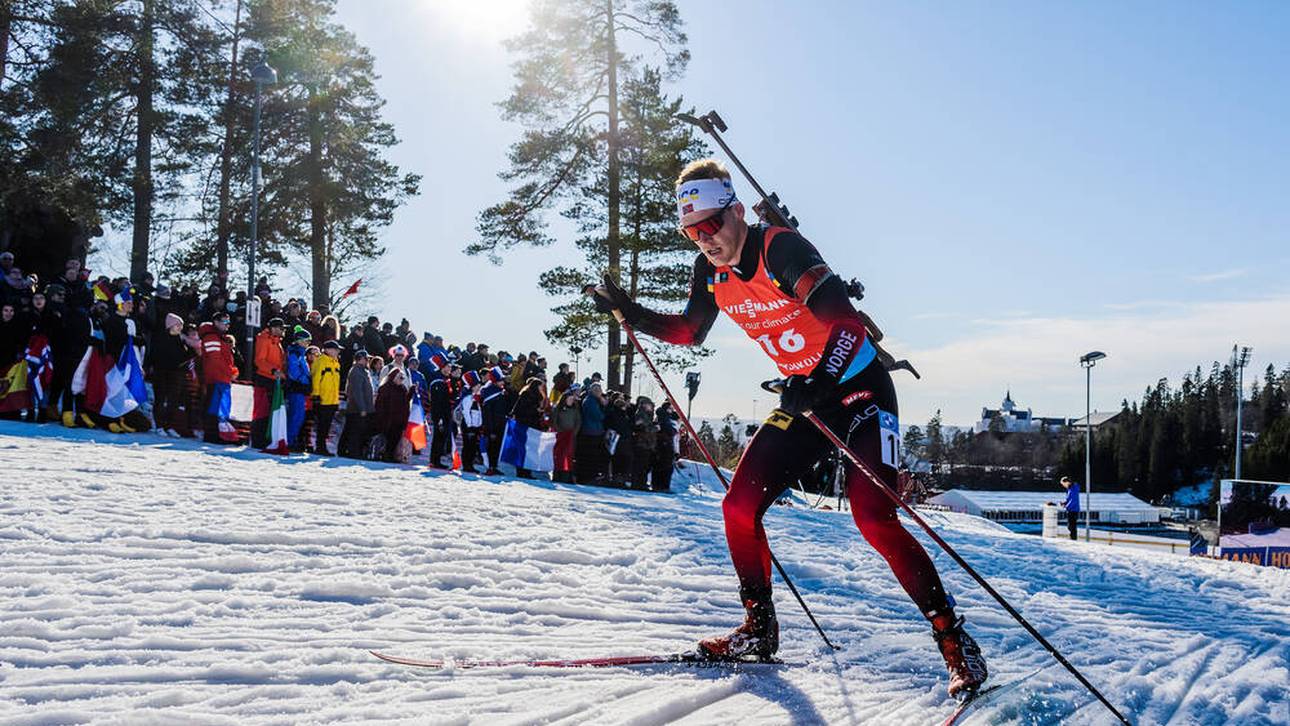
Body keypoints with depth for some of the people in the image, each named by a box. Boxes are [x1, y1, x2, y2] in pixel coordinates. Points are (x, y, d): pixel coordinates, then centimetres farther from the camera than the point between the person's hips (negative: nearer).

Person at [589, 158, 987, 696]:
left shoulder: (782, 249, -23)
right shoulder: (711, 269, 0)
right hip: (804, 396, 7)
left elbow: (848, 323, -33)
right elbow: (690, 332, 17)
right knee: (740, 505, -3)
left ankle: (955, 643, -8)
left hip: (860, 387, -7)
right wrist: (633, 315, 5)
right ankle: (759, 630, 13)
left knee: (874, 521, -20)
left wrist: (820, 382, -48)